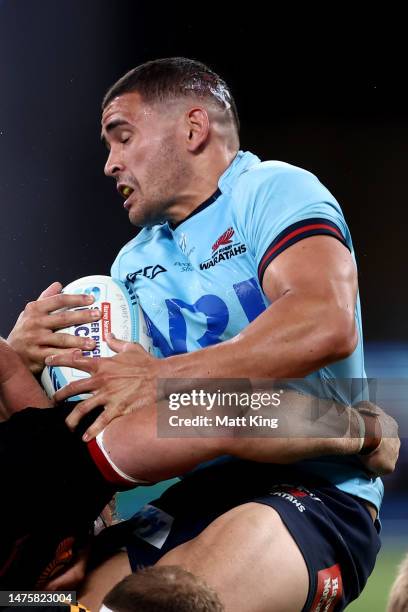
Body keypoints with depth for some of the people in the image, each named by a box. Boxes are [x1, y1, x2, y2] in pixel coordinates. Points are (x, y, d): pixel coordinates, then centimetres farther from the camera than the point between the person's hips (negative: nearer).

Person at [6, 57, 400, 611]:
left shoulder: (274, 190, -1)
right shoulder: (134, 262, 23)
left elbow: (327, 325, -20)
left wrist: (165, 375, -18)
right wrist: (21, 354, -3)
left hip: (313, 491, -6)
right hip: (188, 503, 6)